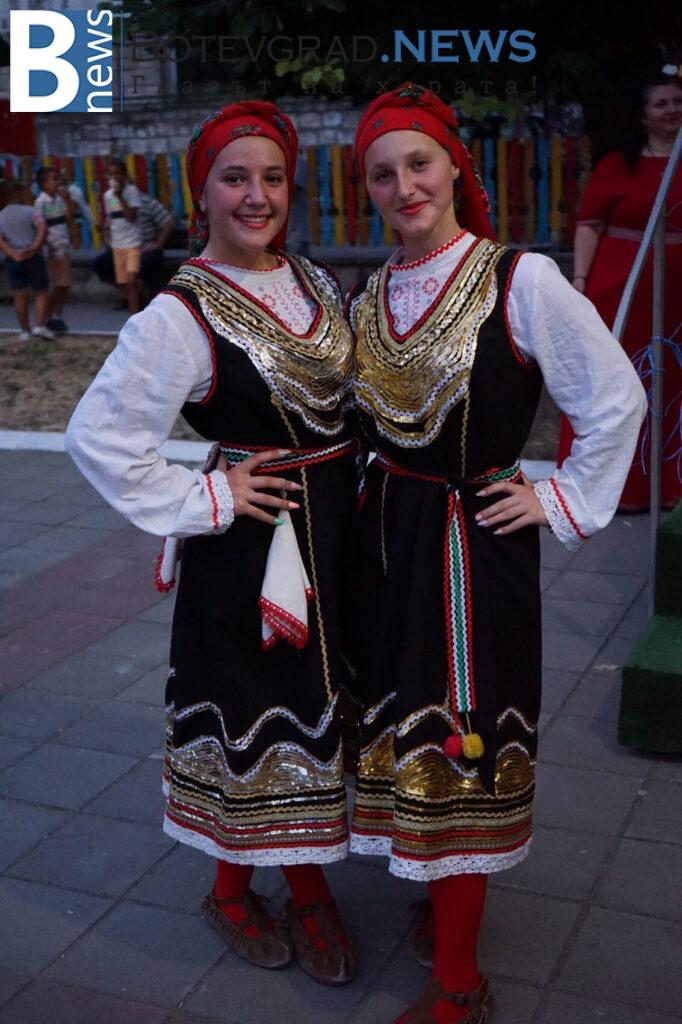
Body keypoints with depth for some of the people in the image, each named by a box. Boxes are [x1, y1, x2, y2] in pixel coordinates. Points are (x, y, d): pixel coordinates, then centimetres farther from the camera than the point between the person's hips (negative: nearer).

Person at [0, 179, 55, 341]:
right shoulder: (30, 211, -5)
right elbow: (42, 229, -18)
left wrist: (13, 254, -10)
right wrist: (34, 247, -18)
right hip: (33, 258, -4)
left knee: (20, 296, 10)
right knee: (40, 293, 6)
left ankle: (24, 330, 13)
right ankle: (40, 326, -8)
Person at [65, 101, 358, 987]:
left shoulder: (317, 284, 6)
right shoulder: (182, 315, -16)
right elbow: (99, 434, -18)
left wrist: (355, 490, 10)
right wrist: (200, 502, -16)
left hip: (335, 531, 6)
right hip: (248, 544, -6)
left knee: (316, 706, 15)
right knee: (247, 709, 7)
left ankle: (310, 888, 35)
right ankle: (231, 890, 33)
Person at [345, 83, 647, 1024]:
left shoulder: (522, 282, -13)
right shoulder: (367, 301, 5)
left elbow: (616, 400, -8)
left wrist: (567, 504, -6)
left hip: (476, 544, -6)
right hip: (389, 539, 6)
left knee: (459, 740, 1)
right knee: (404, 724, 16)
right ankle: (440, 894, 39)